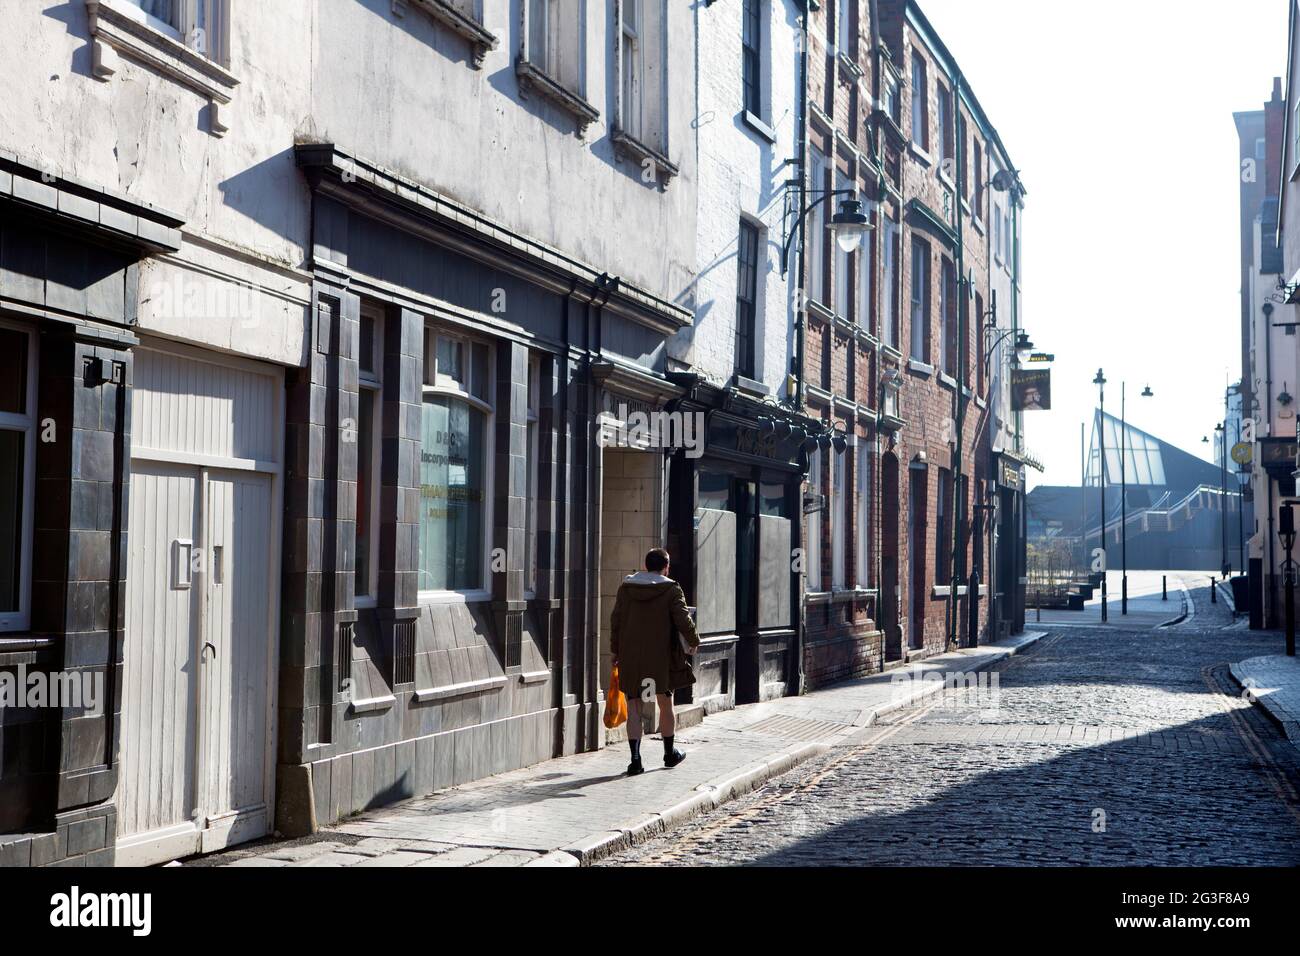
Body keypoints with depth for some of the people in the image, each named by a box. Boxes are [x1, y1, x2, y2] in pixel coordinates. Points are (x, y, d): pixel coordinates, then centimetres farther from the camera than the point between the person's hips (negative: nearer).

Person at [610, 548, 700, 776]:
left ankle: (635, 759, -5)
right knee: (666, 705, 16)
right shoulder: (671, 590, -6)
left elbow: (615, 621, 6)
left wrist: (616, 650, 15)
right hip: (661, 657, -2)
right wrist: (693, 642, 9)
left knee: (633, 708, 4)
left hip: (630, 657, 2)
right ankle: (670, 754, 30)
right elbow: (683, 620, -9)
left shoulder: (626, 587, 4)